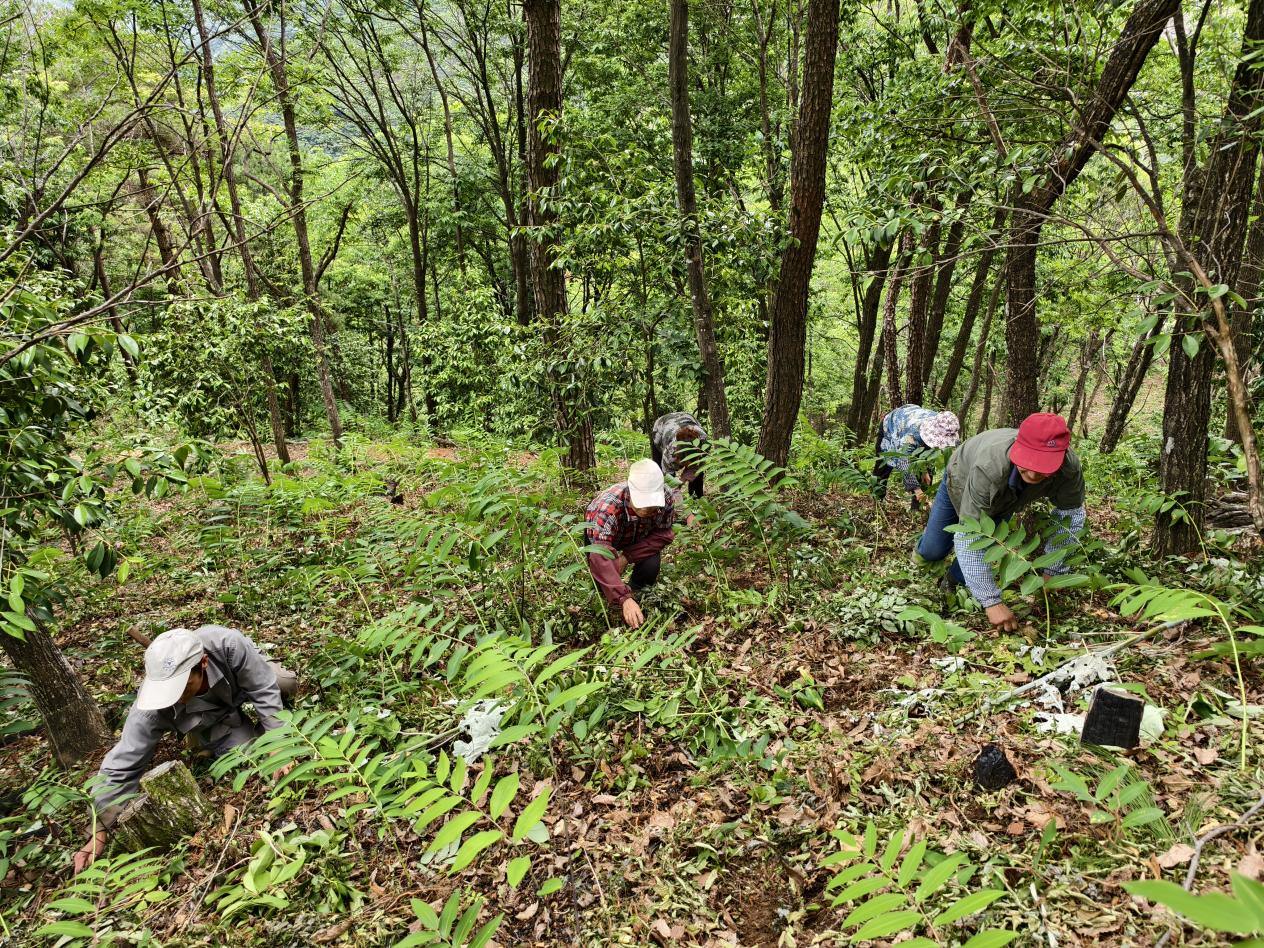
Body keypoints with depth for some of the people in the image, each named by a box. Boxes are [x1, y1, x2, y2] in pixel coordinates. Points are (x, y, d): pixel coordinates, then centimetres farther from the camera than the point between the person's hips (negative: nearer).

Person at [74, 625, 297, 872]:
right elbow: (121, 766, -32)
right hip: (210, 718, 0)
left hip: (241, 678, 0)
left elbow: (264, 689, -33)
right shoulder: (152, 709, -42)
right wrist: (100, 832, -33)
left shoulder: (228, 645, -47)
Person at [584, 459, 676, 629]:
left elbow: (663, 534, -20)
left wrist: (628, 556, -33)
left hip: (637, 539, 2)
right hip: (599, 533, -2)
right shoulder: (608, 506, -46)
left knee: (651, 566, -23)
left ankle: (634, 589, 12)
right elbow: (600, 557, -53)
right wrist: (624, 599, -62)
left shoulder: (666, 500, -34)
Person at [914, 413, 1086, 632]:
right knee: (933, 551, 5)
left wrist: (1052, 573, -19)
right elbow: (969, 538, -46)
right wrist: (992, 602, -48)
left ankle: (955, 581, 25)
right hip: (962, 481, -2)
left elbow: (1070, 516, -19)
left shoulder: (1070, 468, -39)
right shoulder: (988, 469, -50)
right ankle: (924, 550, 42)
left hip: (1002, 501, 3)